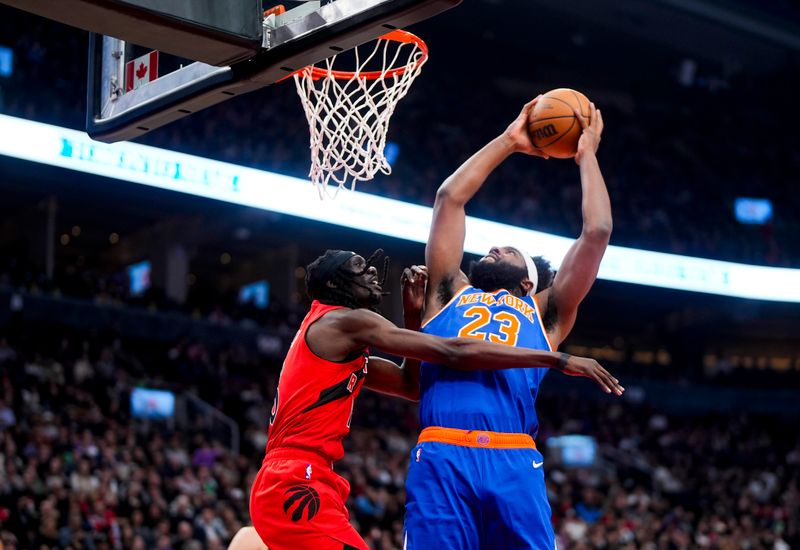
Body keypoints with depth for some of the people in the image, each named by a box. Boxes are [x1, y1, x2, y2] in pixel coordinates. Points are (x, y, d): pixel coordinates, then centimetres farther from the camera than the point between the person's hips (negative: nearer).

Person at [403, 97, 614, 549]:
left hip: (514, 464, 0)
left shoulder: (546, 313, 26)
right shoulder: (451, 294, 28)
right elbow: (450, 197, 29)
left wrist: (586, 156, 34)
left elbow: (597, 231, 23)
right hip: (441, 459, 0)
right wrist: (508, 142, 37)